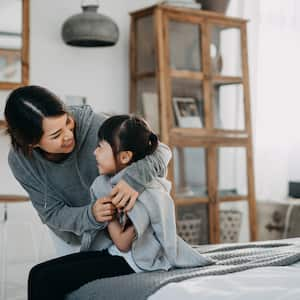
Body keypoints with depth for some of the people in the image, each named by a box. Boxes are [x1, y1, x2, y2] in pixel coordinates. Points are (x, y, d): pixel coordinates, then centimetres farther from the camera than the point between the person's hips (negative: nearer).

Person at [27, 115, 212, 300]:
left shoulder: (146, 192, -19)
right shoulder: (103, 183, 5)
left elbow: (123, 243, -17)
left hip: (131, 262, -8)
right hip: (109, 251, 8)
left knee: (47, 279, -18)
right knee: (38, 272, -7)